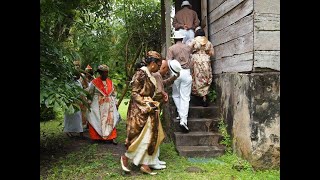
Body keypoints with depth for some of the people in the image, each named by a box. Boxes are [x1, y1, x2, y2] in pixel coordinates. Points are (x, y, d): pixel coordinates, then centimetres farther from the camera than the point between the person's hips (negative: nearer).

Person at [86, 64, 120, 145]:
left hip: (109, 105, 4)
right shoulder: (94, 82, -7)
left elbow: (113, 94, 15)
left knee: (110, 120, 0)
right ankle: (98, 137, 11)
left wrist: (114, 103, 11)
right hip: (97, 106, -4)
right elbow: (89, 93, -1)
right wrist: (89, 103, -3)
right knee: (98, 121, 1)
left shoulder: (110, 82, 8)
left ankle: (111, 137, 3)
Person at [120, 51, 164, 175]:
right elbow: (134, 94, -17)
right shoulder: (141, 73, -14)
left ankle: (145, 164, 15)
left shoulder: (150, 75, 12)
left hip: (149, 110, 9)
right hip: (140, 110, -9)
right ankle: (125, 157, 17)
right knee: (142, 136, -4)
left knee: (151, 137, 8)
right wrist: (147, 104, -17)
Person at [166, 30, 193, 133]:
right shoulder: (188, 48, 9)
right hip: (186, 72, 2)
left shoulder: (171, 48, 0)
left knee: (176, 95, 18)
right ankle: (184, 120, -8)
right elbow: (191, 60, 9)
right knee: (185, 97, 0)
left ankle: (181, 115, 16)